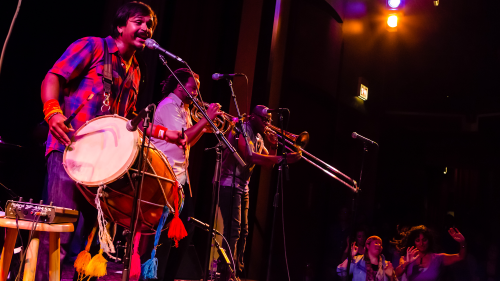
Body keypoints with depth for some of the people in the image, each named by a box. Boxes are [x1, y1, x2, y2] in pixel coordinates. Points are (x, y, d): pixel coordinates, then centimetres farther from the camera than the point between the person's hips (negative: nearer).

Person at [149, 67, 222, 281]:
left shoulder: (183, 109, 19)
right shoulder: (168, 105, -11)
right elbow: (183, 137, -21)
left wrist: (206, 126, 7)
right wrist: (206, 118, -15)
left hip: (181, 176, 10)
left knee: (186, 229, 12)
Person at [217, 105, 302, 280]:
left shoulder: (259, 138, 13)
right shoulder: (241, 130, -14)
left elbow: (268, 163, 16)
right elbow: (250, 156, -30)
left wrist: (274, 145, -2)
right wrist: (282, 159, -34)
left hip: (243, 187, 9)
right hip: (229, 184, -9)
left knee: (243, 231, 11)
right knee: (233, 230, -14)